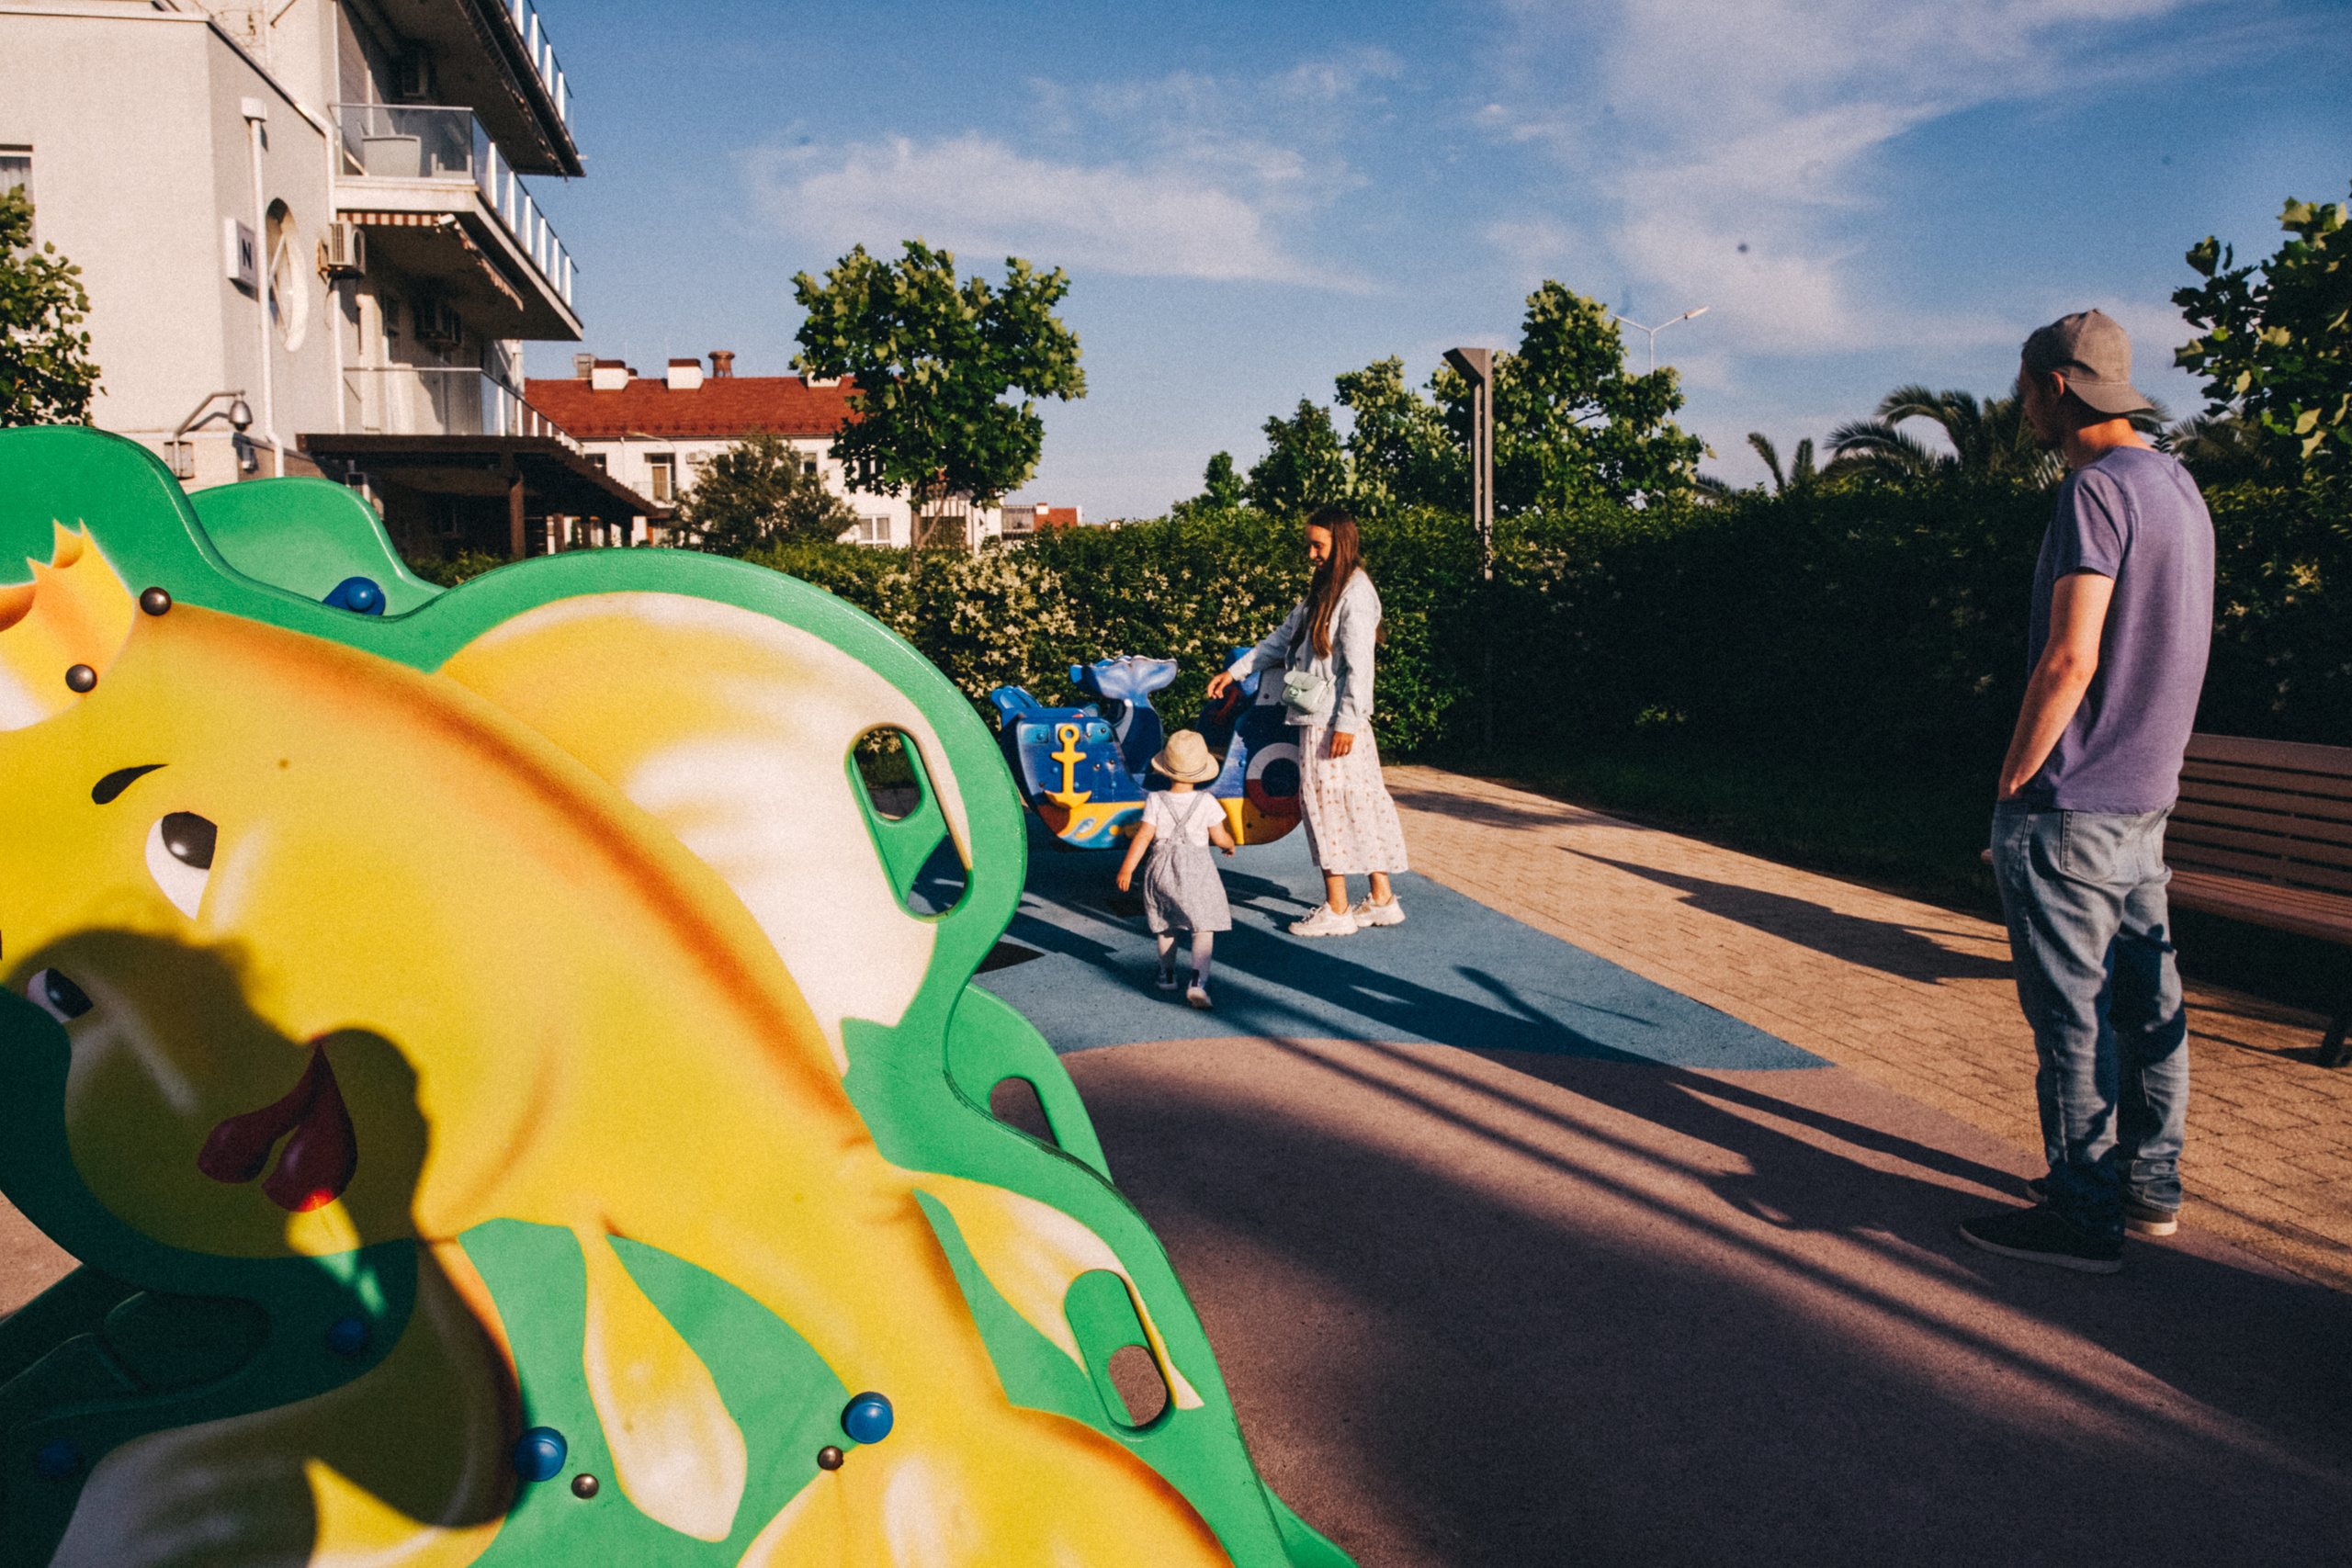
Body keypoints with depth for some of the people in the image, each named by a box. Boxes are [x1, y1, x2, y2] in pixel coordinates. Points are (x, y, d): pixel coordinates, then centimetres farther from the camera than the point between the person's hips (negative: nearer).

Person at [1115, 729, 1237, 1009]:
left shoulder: (1155, 800, -7)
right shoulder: (1206, 802, -7)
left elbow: (1144, 835, -13)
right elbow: (1220, 838, -3)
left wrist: (1127, 869, -9)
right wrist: (1230, 843, 21)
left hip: (1162, 870, 2)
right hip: (1196, 871, -2)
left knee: (1165, 925, 22)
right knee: (1203, 928, -1)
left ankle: (1167, 975, 34)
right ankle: (1198, 980, -20)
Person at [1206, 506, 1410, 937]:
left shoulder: (1356, 592, -13)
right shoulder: (1323, 590, 16)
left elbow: (1358, 663, -18)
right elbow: (1285, 636, 24)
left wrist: (1346, 723, -20)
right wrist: (1235, 672, 24)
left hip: (1334, 721, -9)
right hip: (1317, 718, 9)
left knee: (1327, 804, -4)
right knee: (1361, 803, 11)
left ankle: (1336, 910, 4)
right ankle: (1382, 900, 17)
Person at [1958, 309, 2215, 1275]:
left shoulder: (2098, 490, -16)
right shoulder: (2180, 488, 14)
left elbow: (2070, 660, -23)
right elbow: (2162, 652, 18)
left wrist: (2014, 777, -13)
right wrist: (2144, 764, 21)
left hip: (2072, 806, -10)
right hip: (2147, 797, 10)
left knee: (2073, 1015, -3)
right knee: (2145, 1002, 15)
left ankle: (2084, 1219, 5)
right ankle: (2150, 1186, 26)